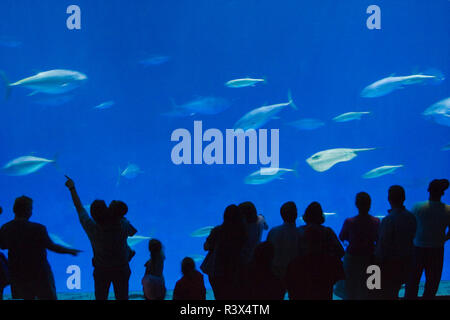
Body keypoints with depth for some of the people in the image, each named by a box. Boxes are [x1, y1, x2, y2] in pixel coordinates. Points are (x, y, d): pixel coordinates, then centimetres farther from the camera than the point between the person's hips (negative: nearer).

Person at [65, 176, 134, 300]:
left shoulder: (92, 229, -26)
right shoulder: (122, 226, -27)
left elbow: (79, 208, -11)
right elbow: (132, 231, 0)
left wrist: (72, 188, 1)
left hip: (101, 270, 0)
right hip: (121, 270, 0)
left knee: (100, 298, 18)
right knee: (122, 298, 15)